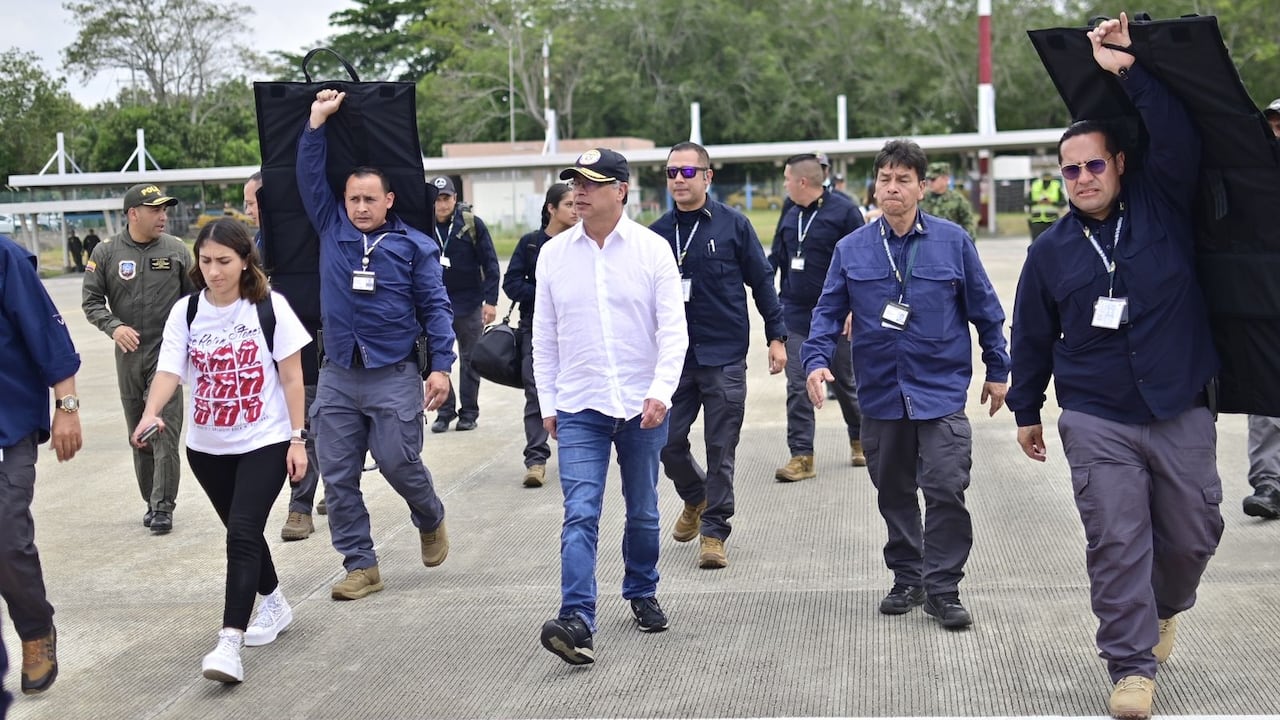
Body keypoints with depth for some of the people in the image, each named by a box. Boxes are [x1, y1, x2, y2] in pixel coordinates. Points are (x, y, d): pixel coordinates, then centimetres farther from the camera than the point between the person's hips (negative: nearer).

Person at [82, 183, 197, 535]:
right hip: (128, 356, 2)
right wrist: (114, 327, -13)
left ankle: (163, 507, -4)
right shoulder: (107, 253, 0)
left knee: (165, 433, -9)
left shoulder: (176, 250, 1)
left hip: (167, 352, -2)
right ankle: (151, 502, 23)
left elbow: (194, 296, 8)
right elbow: (91, 300, 4)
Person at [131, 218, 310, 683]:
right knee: (242, 531, 17)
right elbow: (169, 369, -13)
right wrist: (151, 413, -33)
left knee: (242, 532, -15)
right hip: (206, 447, 4)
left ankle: (229, 642, -16)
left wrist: (297, 439, -6)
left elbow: (292, 376, -5)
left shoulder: (270, 307, -9)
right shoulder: (185, 312, -2)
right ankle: (275, 605, 39)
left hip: (265, 443, -4)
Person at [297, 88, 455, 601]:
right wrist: (317, 122, -2)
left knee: (399, 462, -5)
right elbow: (309, 176, 5)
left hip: (395, 375, -3)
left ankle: (431, 520, 27)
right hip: (337, 374, 4)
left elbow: (435, 306, -1)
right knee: (337, 475, 3)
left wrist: (441, 365, -9)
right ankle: (360, 565, 13)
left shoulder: (414, 245, 1)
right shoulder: (332, 228, 9)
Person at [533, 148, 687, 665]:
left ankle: (642, 594, 35)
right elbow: (544, 336, 8)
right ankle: (576, 621, -15)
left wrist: (661, 391, -18)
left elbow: (673, 330, -6)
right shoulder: (554, 253, 3)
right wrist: (547, 404, 6)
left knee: (643, 513, 14)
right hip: (579, 409, 0)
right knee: (580, 515, -11)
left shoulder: (652, 250, -4)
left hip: (643, 407, 0)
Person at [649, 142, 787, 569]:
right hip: (673, 358, 3)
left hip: (724, 357, -3)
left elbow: (762, 281, 3)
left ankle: (713, 532, 13)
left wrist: (777, 336, 0)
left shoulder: (733, 225, -1)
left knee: (720, 450, 1)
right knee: (668, 442, 6)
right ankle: (695, 499, 36)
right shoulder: (657, 234, 7)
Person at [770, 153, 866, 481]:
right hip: (795, 316, 5)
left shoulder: (844, 212, -9)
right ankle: (801, 456, 0)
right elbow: (776, 259, 17)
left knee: (845, 382, 11)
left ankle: (859, 440, 33)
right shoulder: (791, 216, 10)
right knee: (797, 386, -2)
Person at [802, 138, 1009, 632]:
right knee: (893, 493, 13)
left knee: (946, 490, -8)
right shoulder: (852, 249, 3)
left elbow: (984, 308, 6)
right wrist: (816, 360, -11)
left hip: (940, 391, -2)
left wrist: (997, 369, 9)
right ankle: (907, 578, 28)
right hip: (880, 393, 3)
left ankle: (942, 588, 5)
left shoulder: (953, 242, 0)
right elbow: (829, 311, 5)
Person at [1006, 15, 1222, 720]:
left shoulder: (1163, 207, 2)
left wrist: (1130, 71, -21)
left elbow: (1180, 141, -16)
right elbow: (1031, 336, 12)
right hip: (1097, 422, 0)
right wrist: (1027, 410, 15)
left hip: (1181, 411, 1)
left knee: (1193, 534, 11)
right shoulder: (1052, 249, 4)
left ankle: (1165, 606, 41)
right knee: (1117, 543, -4)